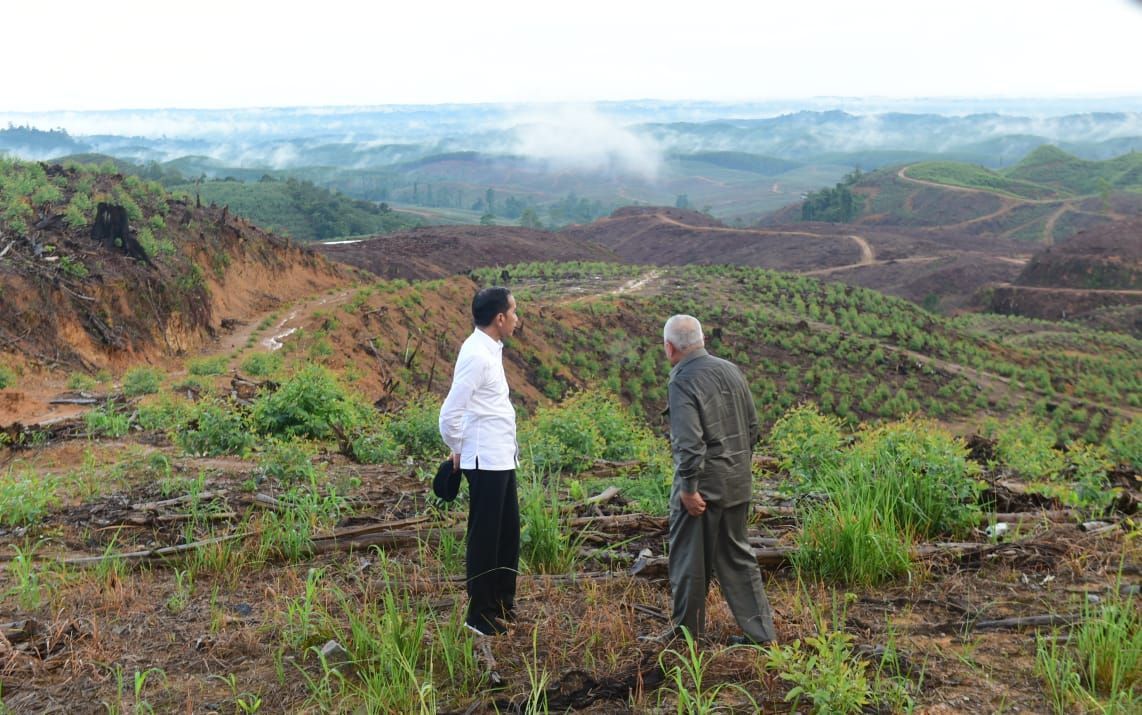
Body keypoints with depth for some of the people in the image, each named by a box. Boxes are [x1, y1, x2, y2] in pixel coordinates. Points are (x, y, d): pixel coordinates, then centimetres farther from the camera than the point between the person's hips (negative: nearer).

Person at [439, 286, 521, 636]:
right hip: (486, 461, -9)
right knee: (485, 537, 1)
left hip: (502, 458, 10)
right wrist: (458, 450, -7)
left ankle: (503, 603, 31)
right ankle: (480, 616, 12)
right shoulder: (477, 355, -19)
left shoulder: (490, 349, 11)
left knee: (508, 531, 18)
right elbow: (450, 413, -22)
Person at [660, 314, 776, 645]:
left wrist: (689, 488, -17)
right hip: (738, 484, 7)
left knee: (689, 560, 8)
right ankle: (760, 631, 19)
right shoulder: (731, 370, 6)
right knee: (737, 556, 16)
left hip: (703, 486, -7)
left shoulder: (682, 382, -17)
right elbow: (752, 427, 13)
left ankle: (686, 633, 20)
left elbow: (689, 442, -23)